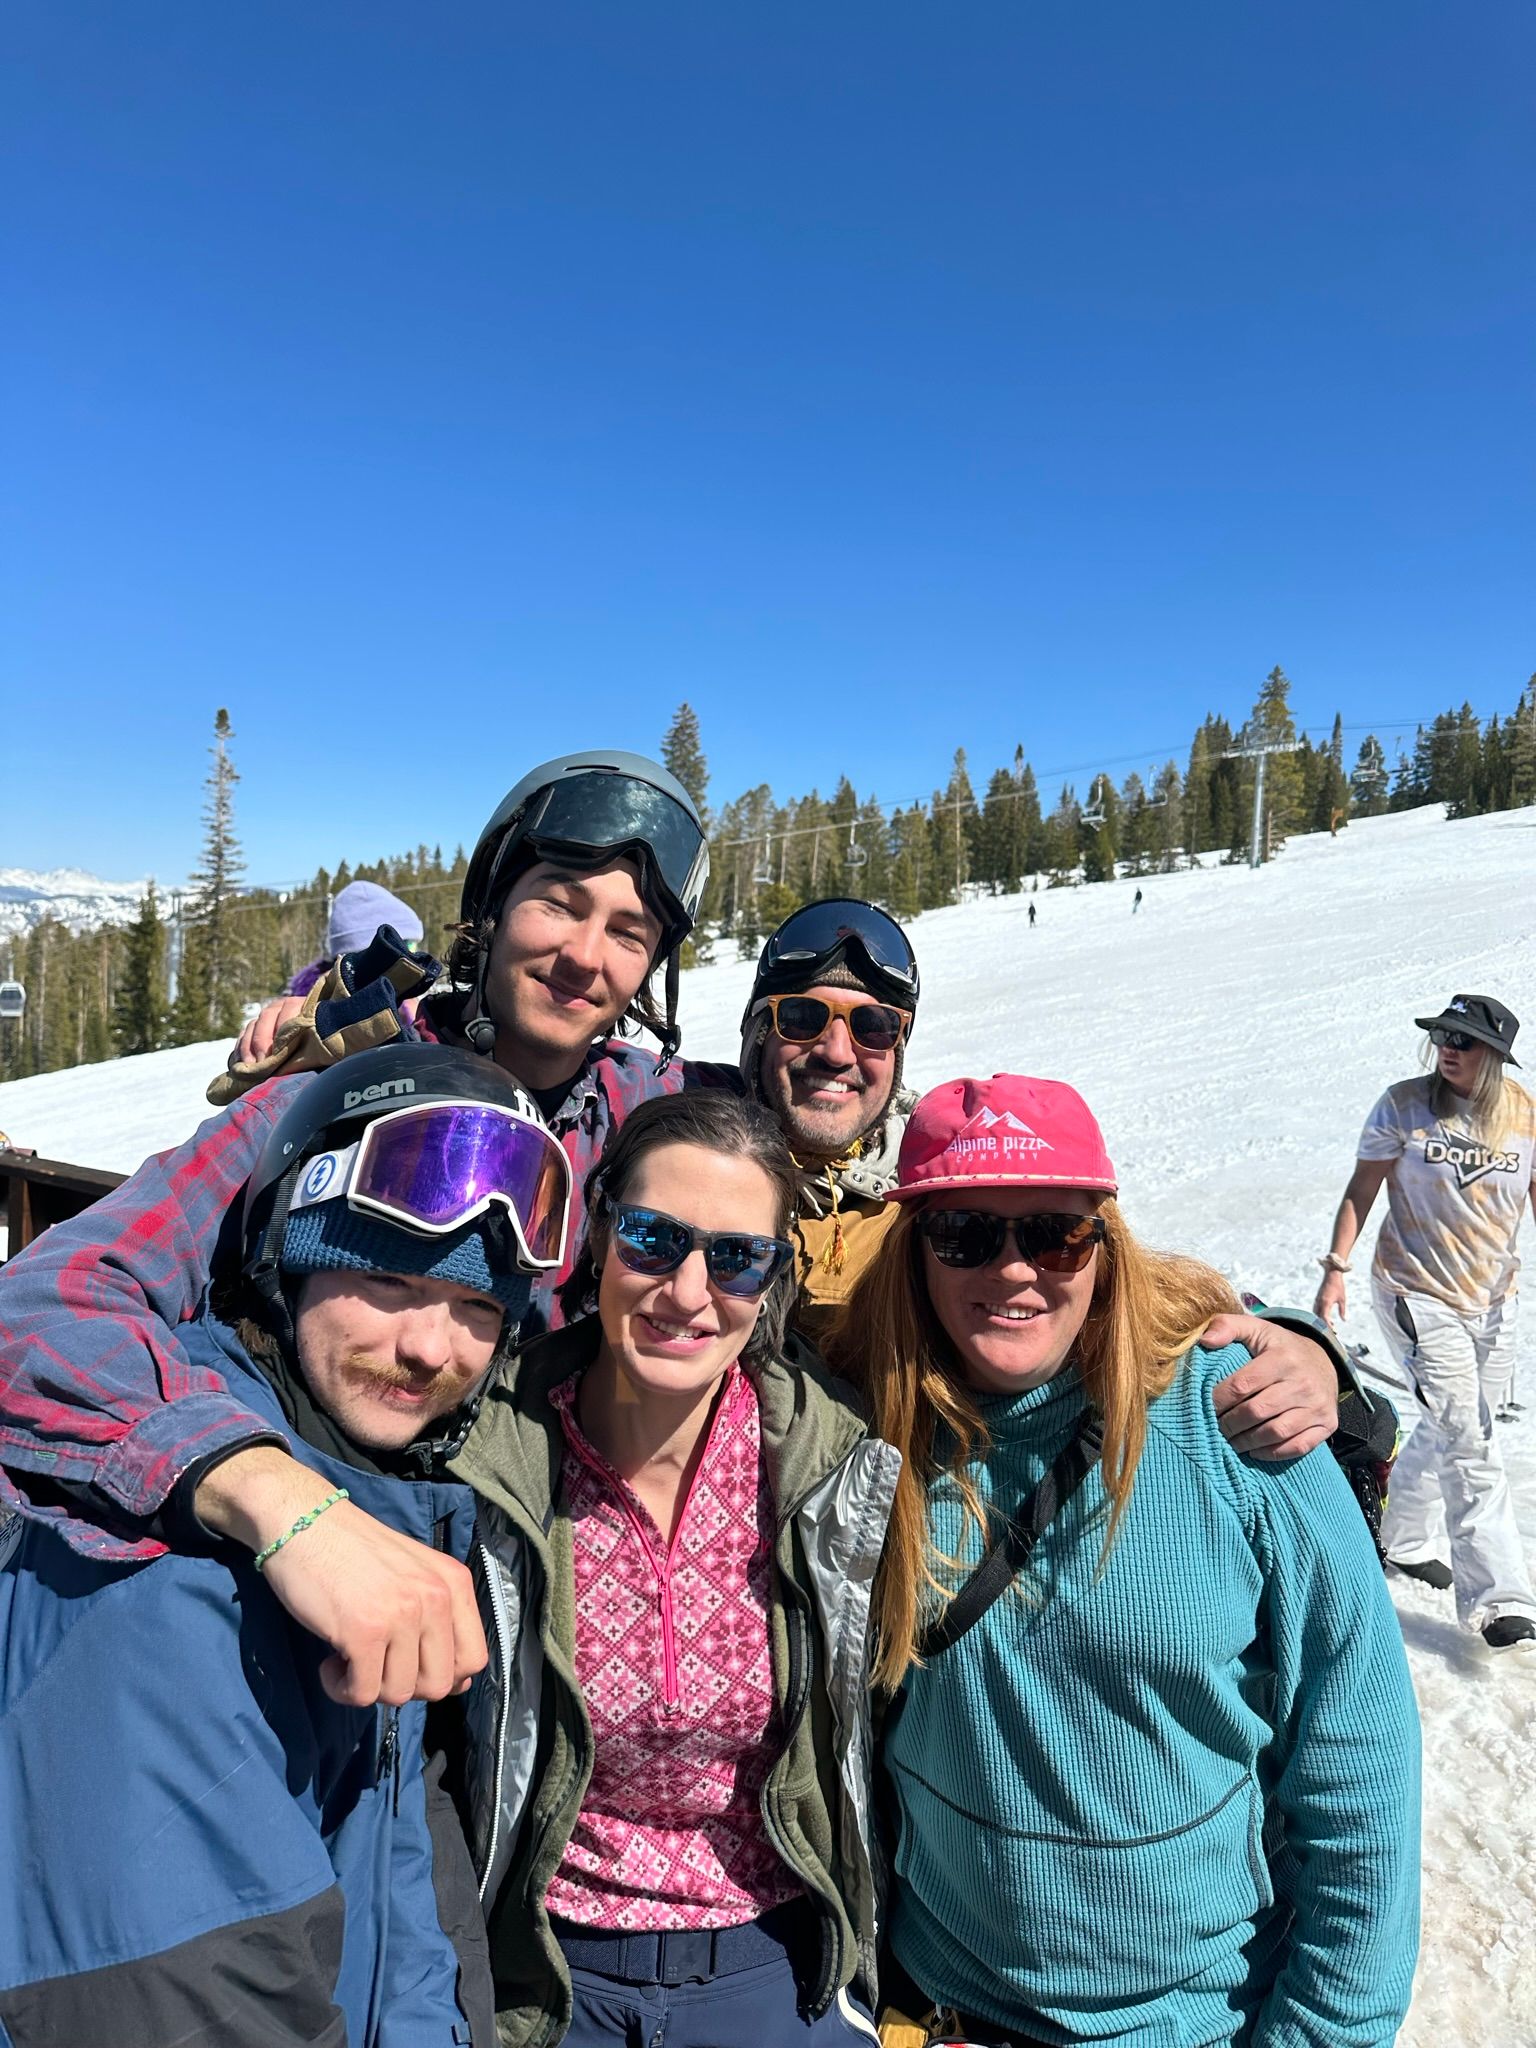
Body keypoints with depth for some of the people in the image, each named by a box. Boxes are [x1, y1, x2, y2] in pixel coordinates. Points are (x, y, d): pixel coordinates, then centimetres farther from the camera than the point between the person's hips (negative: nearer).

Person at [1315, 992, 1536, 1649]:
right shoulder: (1403, 1104, -9)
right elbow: (1361, 1190, -3)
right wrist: (1336, 1267, -8)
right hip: (1417, 1293, -4)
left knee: (1450, 1432, 17)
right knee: (1467, 1446, -10)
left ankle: (1407, 1537, 40)